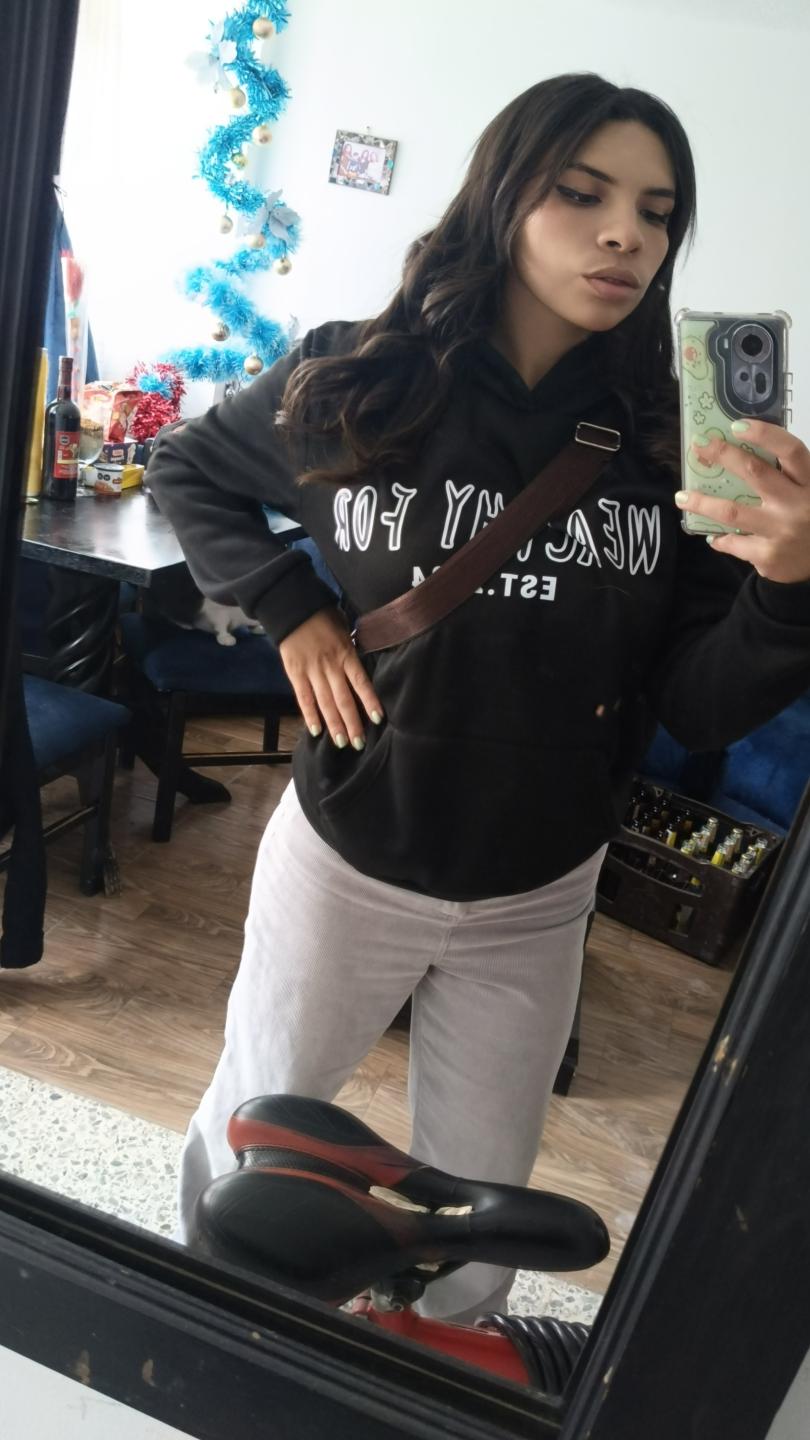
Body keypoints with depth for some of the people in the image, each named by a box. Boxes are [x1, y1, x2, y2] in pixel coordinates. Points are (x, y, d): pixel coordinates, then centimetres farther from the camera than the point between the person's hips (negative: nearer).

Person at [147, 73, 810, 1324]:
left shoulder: (668, 444, -9)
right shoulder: (355, 387, -12)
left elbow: (701, 709, -10)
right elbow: (187, 470, 6)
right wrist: (289, 609, -9)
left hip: (540, 895, 2)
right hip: (346, 862, -1)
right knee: (254, 1135, 22)